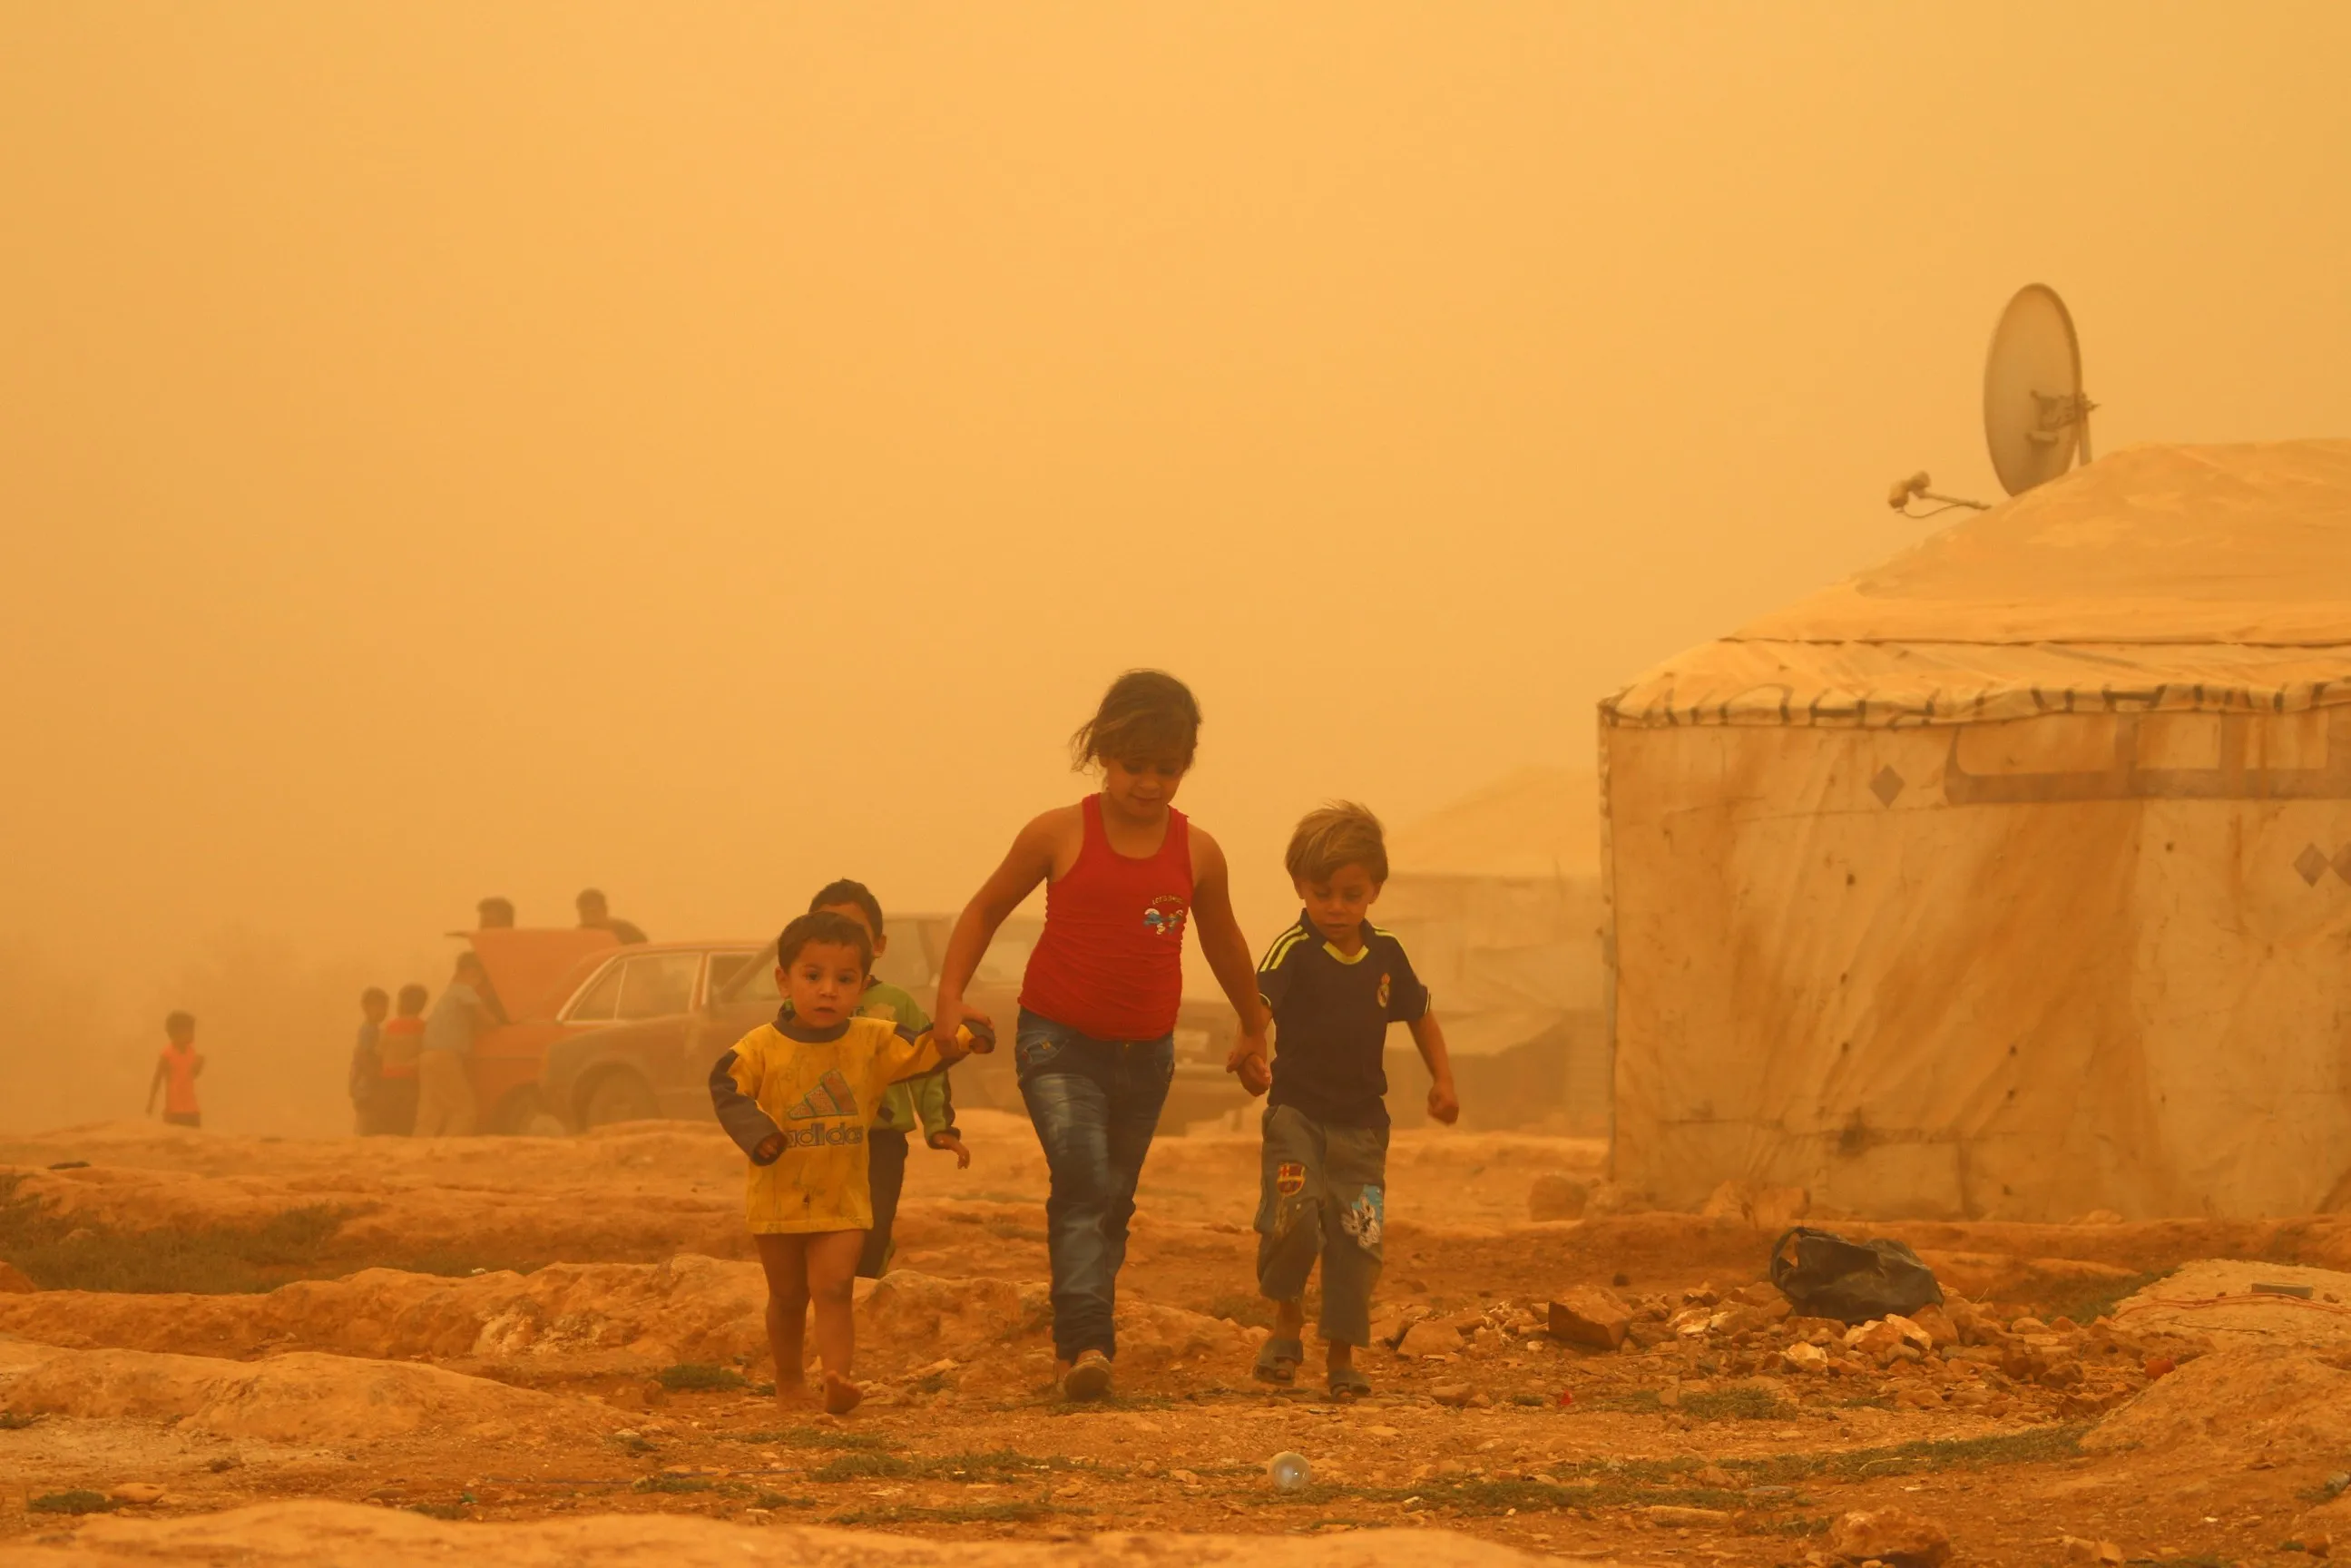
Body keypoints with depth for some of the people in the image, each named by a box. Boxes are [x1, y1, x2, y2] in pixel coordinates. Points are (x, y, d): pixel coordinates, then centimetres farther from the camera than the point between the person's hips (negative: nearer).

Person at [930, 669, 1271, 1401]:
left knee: (1113, 1203, 12)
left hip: (1145, 1052, 4)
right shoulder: (1061, 835, -7)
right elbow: (987, 908, 6)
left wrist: (1254, 1028, 29)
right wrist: (950, 995, -3)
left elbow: (1223, 944, 18)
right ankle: (1086, 1342, -29)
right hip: (1058, 1041, -4)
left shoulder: (1197, 852, 1)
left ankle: (1079, 1344, 26)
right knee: (1081, 1177, -22)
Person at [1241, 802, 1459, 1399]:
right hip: (1296, 1110, -4)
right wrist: (1247, 1052, -46)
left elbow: (1420, 1015, 21)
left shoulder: (1386, 956, 5)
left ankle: (1341, 1355, 15)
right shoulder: (1294, 950, -10)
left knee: (1357, 1239, 1)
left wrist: (1442, 1080, 12)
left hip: (1361, 1124, 4)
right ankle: (1287, 1318, 6)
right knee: (1293, 1217, -21)